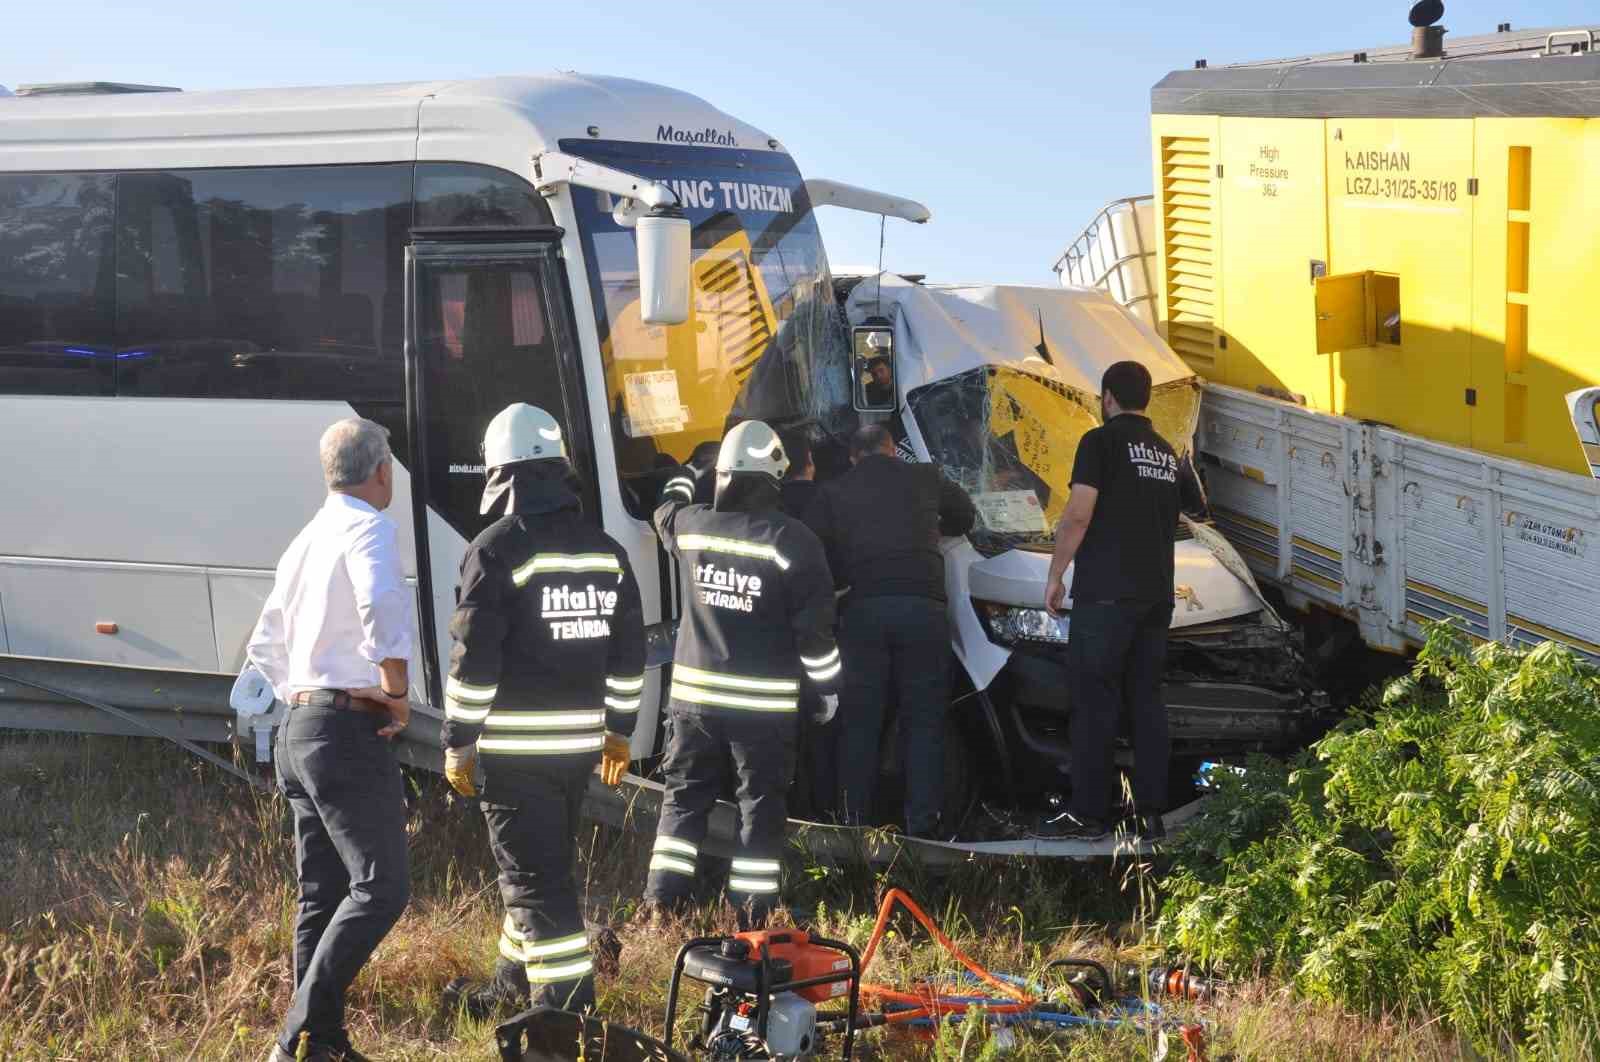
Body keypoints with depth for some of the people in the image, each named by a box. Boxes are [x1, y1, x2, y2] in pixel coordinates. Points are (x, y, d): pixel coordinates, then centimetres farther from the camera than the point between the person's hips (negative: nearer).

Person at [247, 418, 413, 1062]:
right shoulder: (368, 528, -9)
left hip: (297, 726, 10)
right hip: (348, 729, -10)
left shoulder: (306, 541, 19)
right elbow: (382, 605, -29)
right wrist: (397, 694, -18)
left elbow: (265, 648, 26)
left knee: (321, 897, 10)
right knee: (379, 889, -10)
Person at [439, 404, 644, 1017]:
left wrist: (458, 743, -6)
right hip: (580, 741, 7)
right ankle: (515, 987, 36)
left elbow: (474, 659, -14)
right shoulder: (604, 551, 8)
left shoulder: (498, 548, -12)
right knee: (543, 867, 21)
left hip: (516, 745, -7)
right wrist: (619, 730, 22)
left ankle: (568, 1008, -7)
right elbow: (628, 654, 13)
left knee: (535, 879, -3)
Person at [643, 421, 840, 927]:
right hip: (764, 704, -3)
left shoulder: (691, 525, -1)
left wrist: (688, 472, 46)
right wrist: (827, 687, 1)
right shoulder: (792, 539, -13)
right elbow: (815, 625, -11)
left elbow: (666, 510, 26)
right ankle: (752, 913, 6)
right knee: (761, 805, 6)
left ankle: (662, 903, 14)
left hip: (695, 695, 3)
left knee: (684, 796, 15)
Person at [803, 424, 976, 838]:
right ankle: (923, 822, 0)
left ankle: (854, 820, 5)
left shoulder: (833, 493, 14)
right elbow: (965, 517, 31)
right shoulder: (924, 479, 15)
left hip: (864, 609, 0)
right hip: (922, 605, 0)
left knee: (859, 723, 6)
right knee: (923, 720, 5)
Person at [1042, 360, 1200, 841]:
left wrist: (1055, 575, -7)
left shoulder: (1101, 441, -5)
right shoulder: (1168, 453, 17)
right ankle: (1150, 812, 5)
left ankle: (1089, 813, -4)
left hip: (1105, 592, -6)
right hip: (1157, 594, 6)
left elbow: (1078, 515, -13)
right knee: (1147, 700, 7)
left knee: (1095, 702, -3)